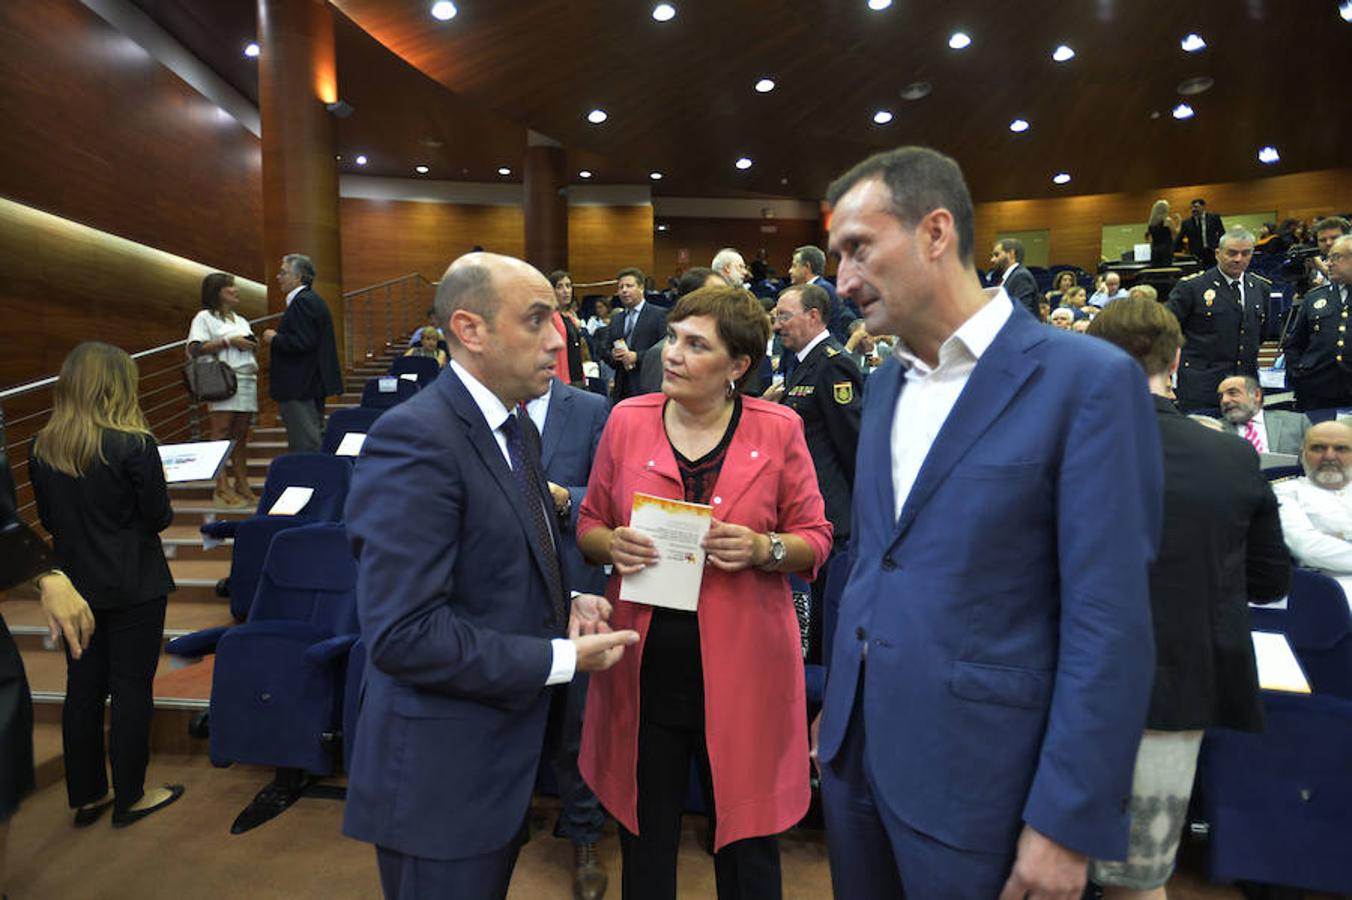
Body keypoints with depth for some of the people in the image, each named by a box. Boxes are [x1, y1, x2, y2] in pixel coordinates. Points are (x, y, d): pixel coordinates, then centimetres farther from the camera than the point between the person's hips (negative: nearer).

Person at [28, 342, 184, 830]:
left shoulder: (43, 448, -1)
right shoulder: (134, 446, -19)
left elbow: (47, 519, 8)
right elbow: (158, 517, -12)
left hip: (75, 584, 6)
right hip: (133, 586, -5)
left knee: (82, 689, 14)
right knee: (132, 688, 6)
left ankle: (86, 796, 27)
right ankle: (130, 797, 18)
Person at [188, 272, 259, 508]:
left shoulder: (241, 321, 26)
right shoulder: (204, 318, 4)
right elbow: (195, 349, -8)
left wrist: (252, 345, 9)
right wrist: (229, 342, -10)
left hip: (247, 381, 7)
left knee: (241, 435, 4)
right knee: (222, 434, -9)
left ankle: (242, 485, 5)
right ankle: (222, 488, -11)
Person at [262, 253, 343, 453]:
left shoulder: (302, 302, -15)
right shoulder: (313, 300, 17)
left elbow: (302, 342, -24)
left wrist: (274, 339, -10)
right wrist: (277, 338, 14)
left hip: (300, 387, -11)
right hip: (314, 384, 11)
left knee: (304, 446, -7)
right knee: (315, 440, 15)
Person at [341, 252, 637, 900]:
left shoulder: (517, 428, 6)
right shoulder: (414, 439, -24)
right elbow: (403, 634, -28)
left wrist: (562, 604, -1)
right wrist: (562, 659, -22)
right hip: (441, 775, -8)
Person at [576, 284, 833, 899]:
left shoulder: (778, 430, -4)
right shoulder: (627, 421, 0)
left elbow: (815, 537, 2)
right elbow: (589, 526, 9)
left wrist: (764, 549, -18)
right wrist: (613, 544, -13)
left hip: (741, 667, -1)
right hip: (644, 665, 2)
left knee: (746, 846, 13)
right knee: (644, 838, 16)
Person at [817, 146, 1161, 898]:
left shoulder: (1089, 380, -14)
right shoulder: (885, 384, 8)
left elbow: (1109, 624, -16)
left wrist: (1067, 822, -16)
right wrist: (840, 700, 15)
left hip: (973, 772, -6)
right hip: (855, 747, 6)